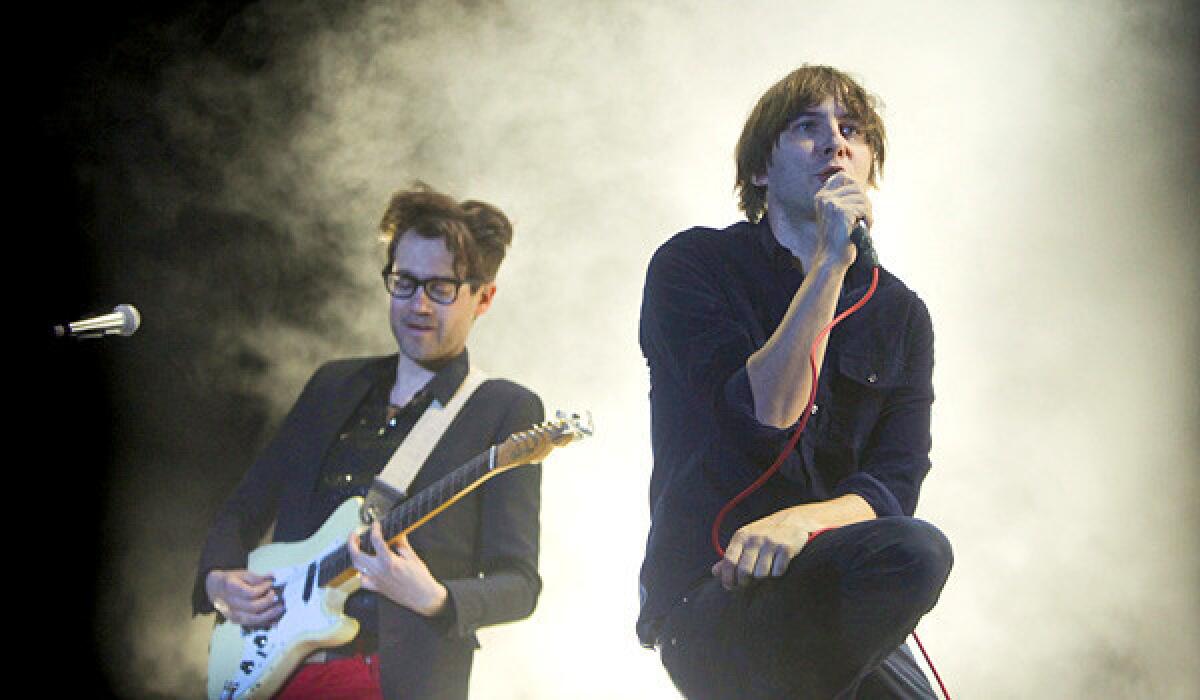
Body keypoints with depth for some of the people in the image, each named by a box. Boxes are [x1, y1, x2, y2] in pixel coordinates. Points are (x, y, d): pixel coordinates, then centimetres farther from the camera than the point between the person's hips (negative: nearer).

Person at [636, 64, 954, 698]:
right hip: (708, 602, -4)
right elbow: (763, 419, -14)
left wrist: (801, 519, -21)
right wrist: (830, 264, -15)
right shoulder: (692, 265, 2)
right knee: (914, 553, -29)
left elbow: (895, 487, 0)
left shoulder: (900, 314, 13)